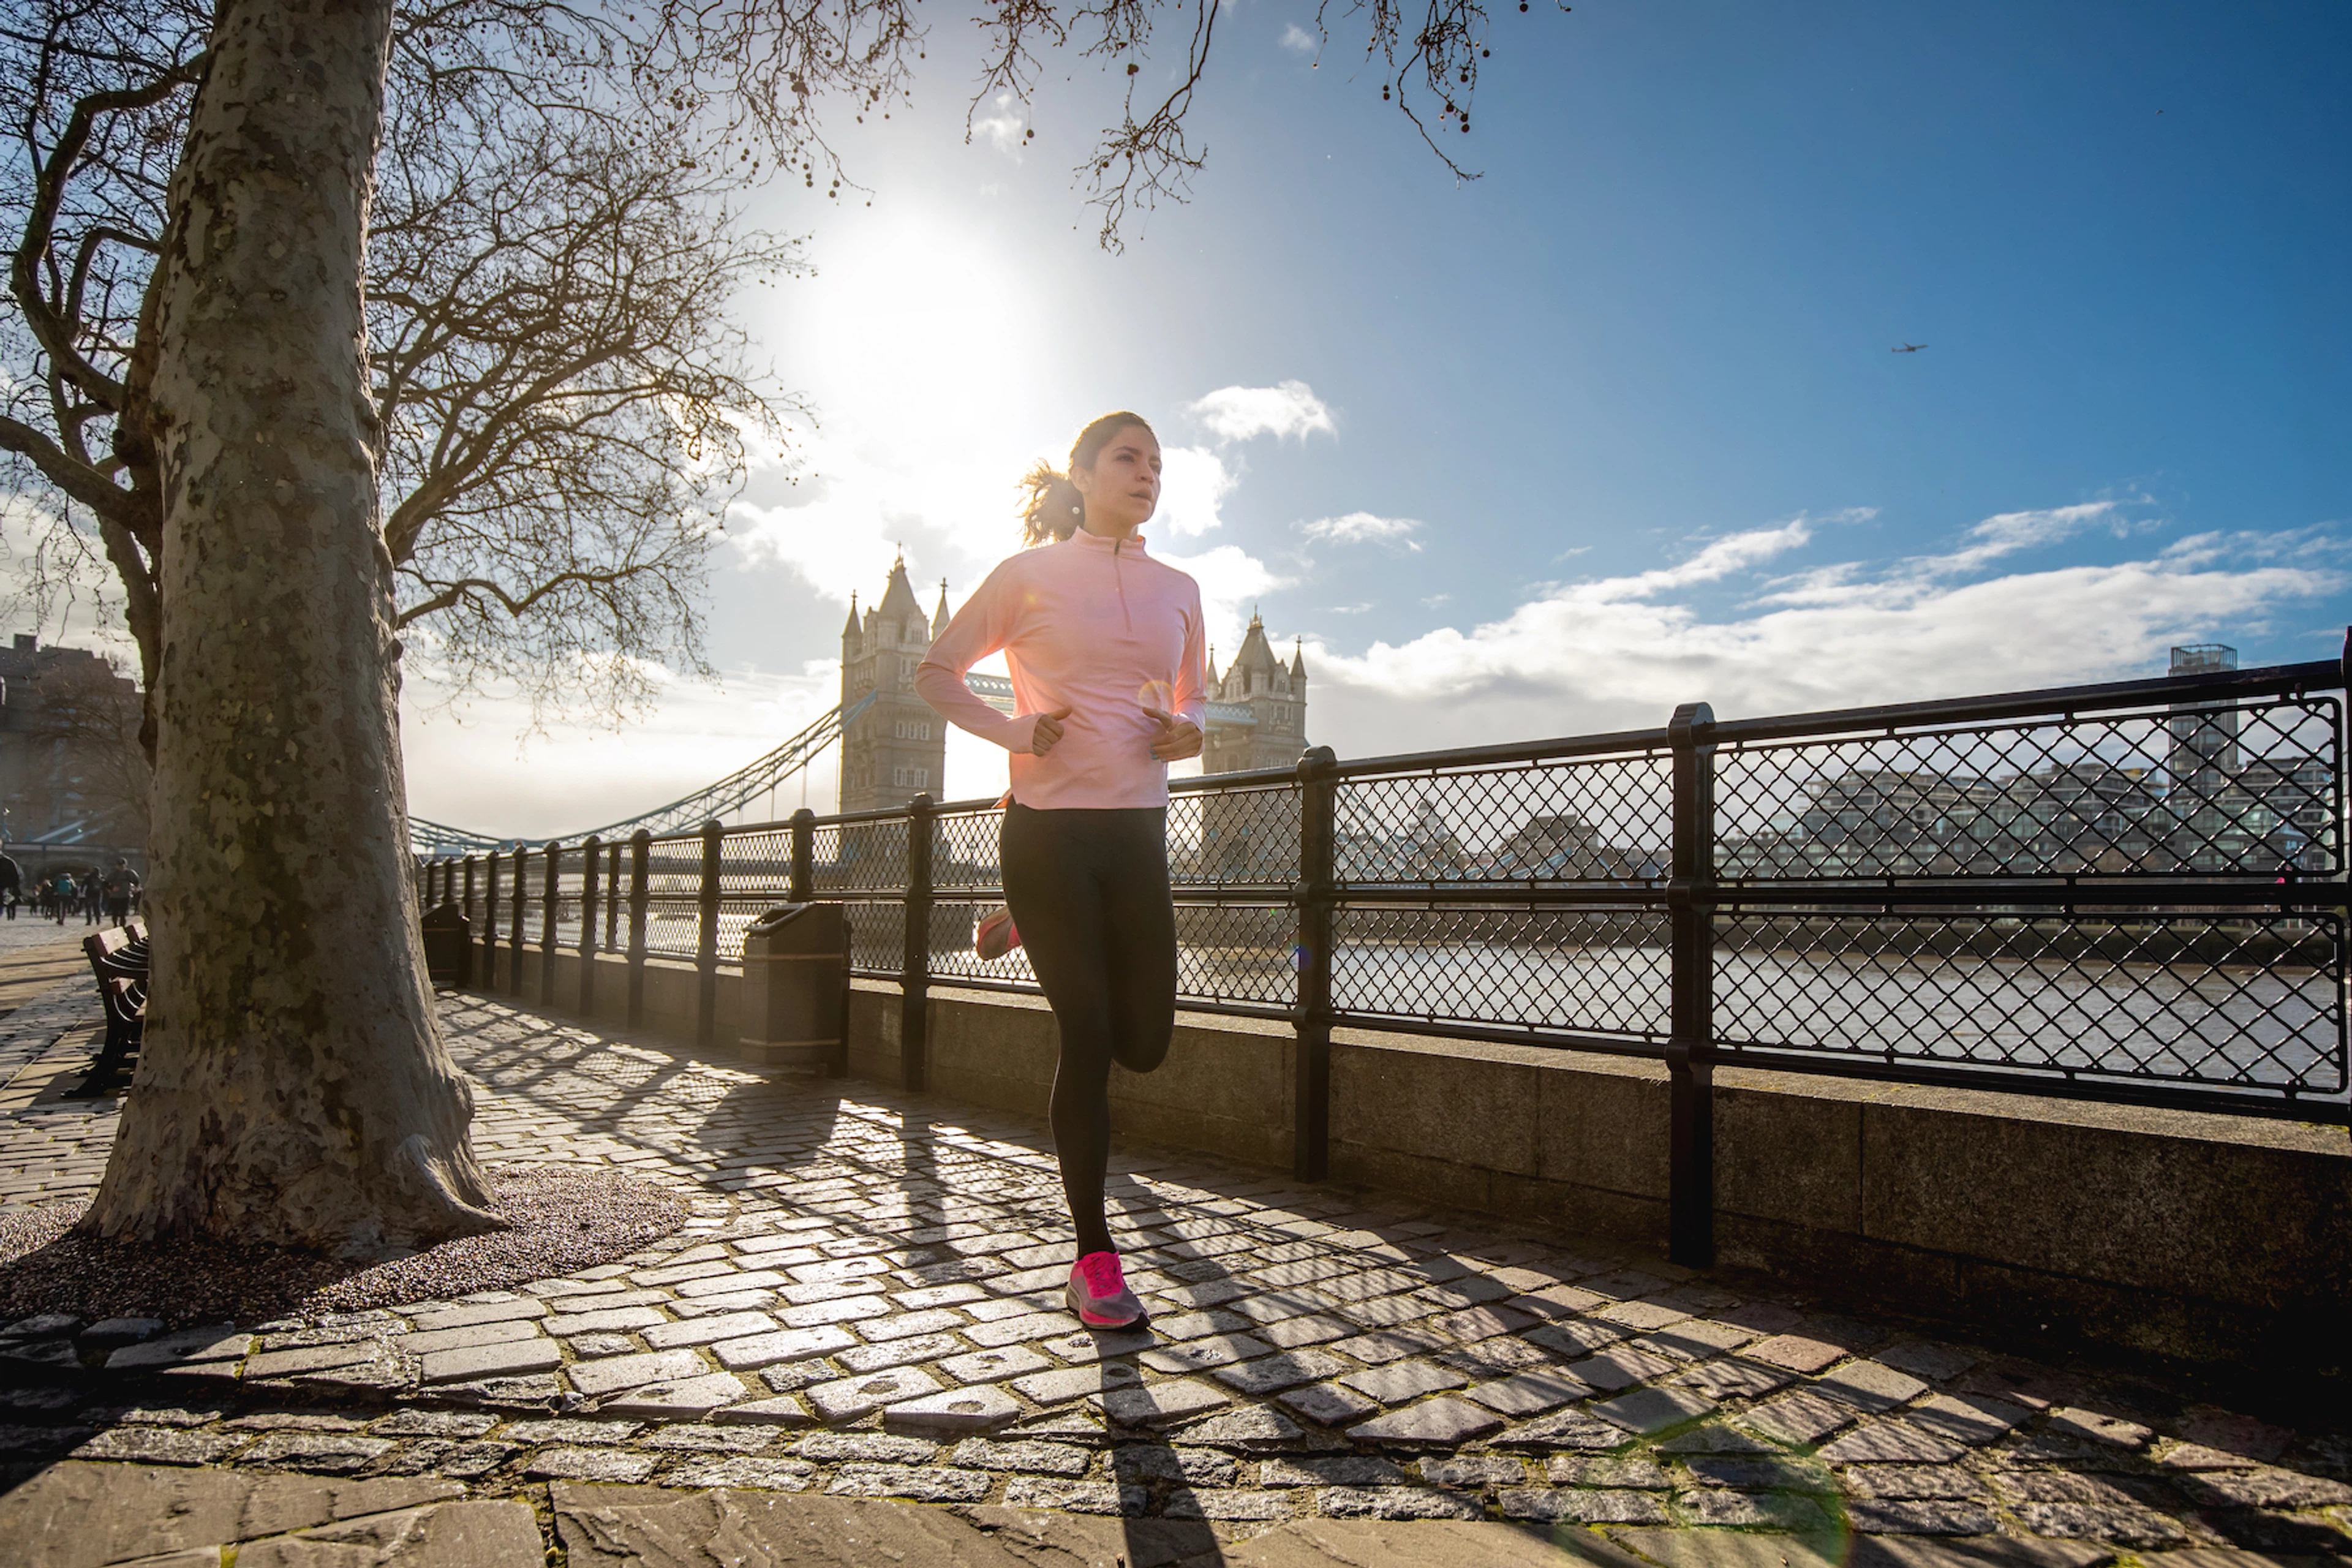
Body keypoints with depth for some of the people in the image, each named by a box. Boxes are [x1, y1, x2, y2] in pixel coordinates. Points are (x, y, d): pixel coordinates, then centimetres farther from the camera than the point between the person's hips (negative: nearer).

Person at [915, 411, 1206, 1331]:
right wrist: (1008, 729, -8)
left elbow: (1195, 699, 25)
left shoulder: (1177, 590, 14)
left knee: (1144, 1044, 5)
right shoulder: (1030, 574, 3)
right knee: (1087, 1037, -6)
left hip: (1137, 829, 4)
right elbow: (936, 671, 9)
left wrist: (1188, 733, 0)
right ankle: (1094, 1258, 8)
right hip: (1048, 823, -4)